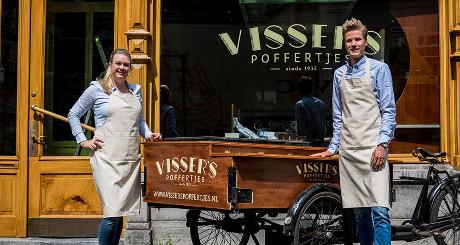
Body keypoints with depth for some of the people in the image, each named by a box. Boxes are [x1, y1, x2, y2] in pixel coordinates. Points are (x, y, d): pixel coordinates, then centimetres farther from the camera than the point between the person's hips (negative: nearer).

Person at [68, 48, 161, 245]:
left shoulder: (136, 90, 16)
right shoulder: (97, 88, 2)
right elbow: (73, 114, 8)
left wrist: (149, 135, 8)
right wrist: (83, 141, -1)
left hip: (131, 159, 5)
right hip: (107, 159, -5)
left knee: (121, 212, 8)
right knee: (113, 212, -13)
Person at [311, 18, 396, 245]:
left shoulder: (379, 69, 3)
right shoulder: (339, 74, 16)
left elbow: (389, 110, -2)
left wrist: (383, 144, -12)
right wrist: (332, 147, 15)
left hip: (372, 148, -4)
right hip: (348, 150, 4)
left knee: (379, 211, -13)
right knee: (360, 212, 7)